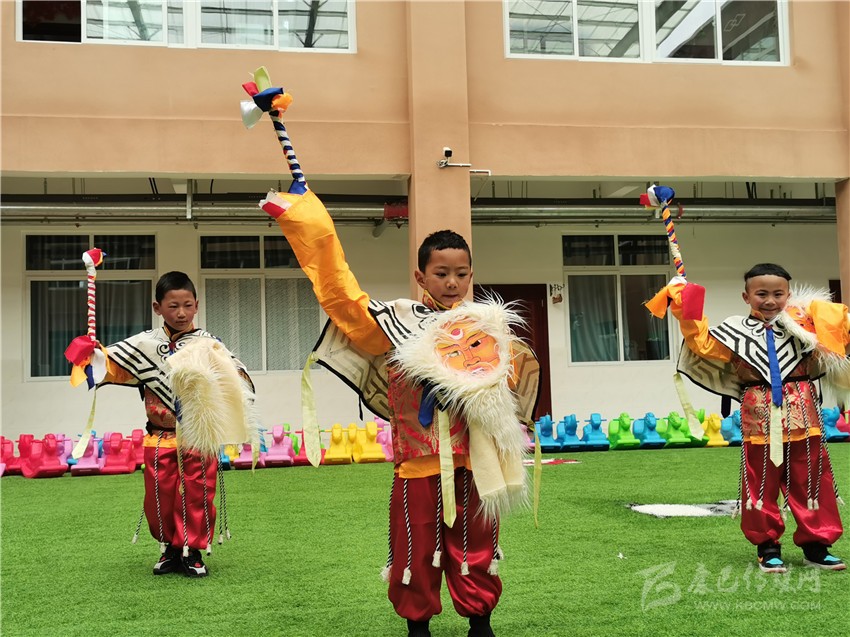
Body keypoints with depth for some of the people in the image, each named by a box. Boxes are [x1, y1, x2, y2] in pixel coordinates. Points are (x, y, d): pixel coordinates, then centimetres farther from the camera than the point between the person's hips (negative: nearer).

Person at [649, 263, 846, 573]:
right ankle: (767, 545, 18)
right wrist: (687, 315, -5)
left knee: (810, 480, 6)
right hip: (759, 417, 0)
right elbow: (705, 347, 0)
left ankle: (816, 543, 19)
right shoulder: (736, 330, 5)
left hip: (801, 413, 1)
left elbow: (836, 326, 0)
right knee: (761, 483, 5)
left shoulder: (804, 320, 6)